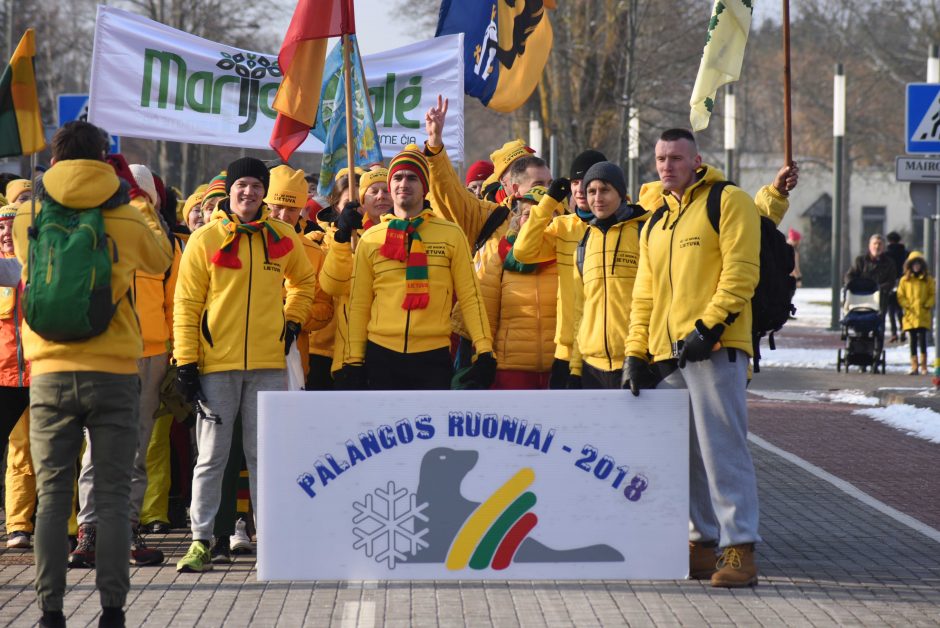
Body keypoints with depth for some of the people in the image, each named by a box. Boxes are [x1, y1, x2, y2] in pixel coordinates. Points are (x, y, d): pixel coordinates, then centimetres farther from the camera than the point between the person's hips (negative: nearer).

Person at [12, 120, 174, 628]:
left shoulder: (28, 219, 1)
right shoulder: (127, 220, 0)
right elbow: (162, 261, 19)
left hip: (50, 373, 1)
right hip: (113, 374, -1)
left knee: (52, 495, 5)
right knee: (113, 497, 3)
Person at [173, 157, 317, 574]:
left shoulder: (282, 238, 7)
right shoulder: (205, 239, -1)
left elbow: (303, 280, 27)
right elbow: (186, 305, -1)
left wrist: (293, 320, 13)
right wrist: (186, 362, -7)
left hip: (268, 364, 2)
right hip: (216, 363, -2)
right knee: (211, 456, 1)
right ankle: (201, 540, 6)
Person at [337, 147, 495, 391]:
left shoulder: (451, 235, 4)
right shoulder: (370, 240, 6)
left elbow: (469, 296, 2)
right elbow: (359, 304, 7)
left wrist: (484, 352, -6)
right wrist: (353, 361, 1)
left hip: (433, 356, -1)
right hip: (381, 356, 1)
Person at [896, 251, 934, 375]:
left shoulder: (928, 279, 6)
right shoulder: (904, 280, 7)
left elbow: (933, 295, 7)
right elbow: (900, 296, 6)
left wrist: (927, 305, -6)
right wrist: (908, 306, -6)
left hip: (924, 314, -1)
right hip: (910, 314, 1)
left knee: (922, 338, -8)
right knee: (913, 339, 3)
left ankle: (924, 366, -3)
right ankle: (914, 366, 5)